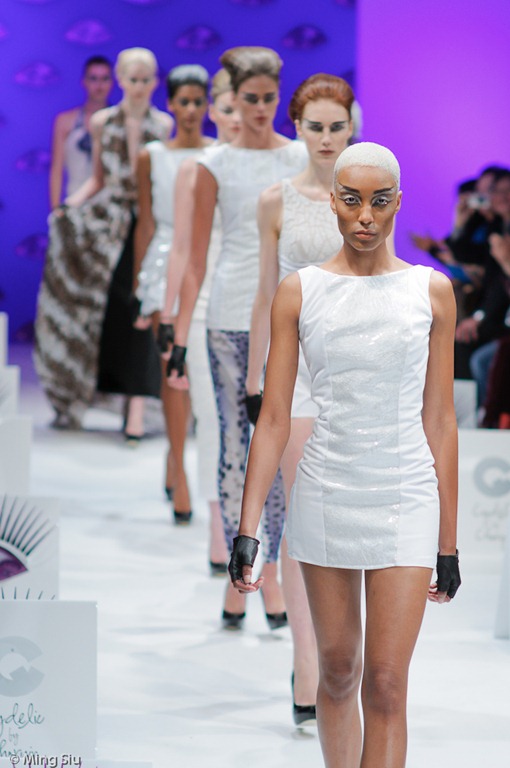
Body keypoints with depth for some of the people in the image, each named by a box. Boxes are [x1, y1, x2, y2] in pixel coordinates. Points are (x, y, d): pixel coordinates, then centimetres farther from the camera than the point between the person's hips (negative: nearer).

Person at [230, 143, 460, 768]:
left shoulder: (431, 290, 2)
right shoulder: (299, 292, 2)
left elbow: (440, 420, 4)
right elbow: (274, 418, 2)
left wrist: (449, 544, 4)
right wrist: (246, 529, -5)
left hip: (406, 501, -1)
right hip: (325, 497, 1)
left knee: (385, 683, -7)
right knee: (338, 670, 11)